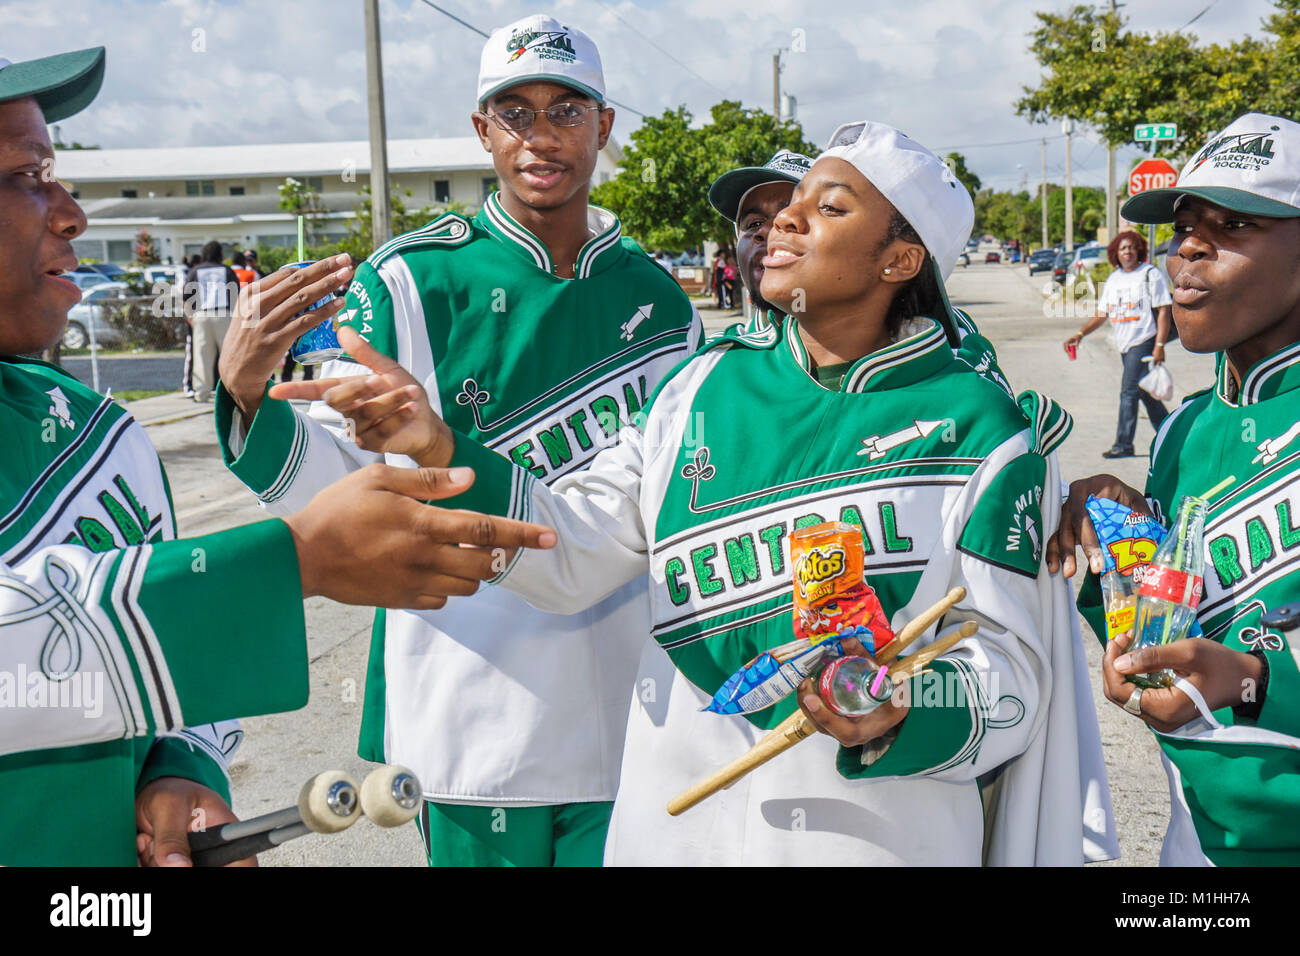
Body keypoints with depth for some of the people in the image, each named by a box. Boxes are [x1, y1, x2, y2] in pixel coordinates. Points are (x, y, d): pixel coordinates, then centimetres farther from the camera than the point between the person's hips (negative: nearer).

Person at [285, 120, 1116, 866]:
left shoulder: (974, 424, -8)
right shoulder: (710, 383, 2)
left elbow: (1009, 670, -9)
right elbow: (576, 553, -1)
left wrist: (901, 715, -28)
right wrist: (441, 451, -13)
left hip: (876, 832, -3)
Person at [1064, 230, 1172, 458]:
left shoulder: (1151, 274, -5)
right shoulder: (1113, 279, 13)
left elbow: (1163, 311, -8)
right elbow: (1102, 314, 16)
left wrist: (1160, 345, -15)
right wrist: (1080, 334, 2)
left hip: (1144, 342, -7)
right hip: (1125, 345, 7)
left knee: (1129, 392, -10)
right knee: (1144, 393, 12)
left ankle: (1123, 444, -5)